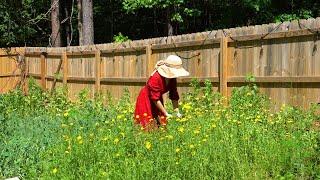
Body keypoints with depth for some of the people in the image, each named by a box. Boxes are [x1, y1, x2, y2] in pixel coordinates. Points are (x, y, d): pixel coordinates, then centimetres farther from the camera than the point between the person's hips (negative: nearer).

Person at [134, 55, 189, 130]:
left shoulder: (172, 79, -10)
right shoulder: (156, 78, -31)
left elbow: (174, 96, -4)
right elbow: (155, 98, -28)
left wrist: (177, 112, -13)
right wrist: (166, 114, -25)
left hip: (157, 101, 7)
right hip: (146, 99, -7)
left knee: (159, 124, 3)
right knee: (148, 126, -7)